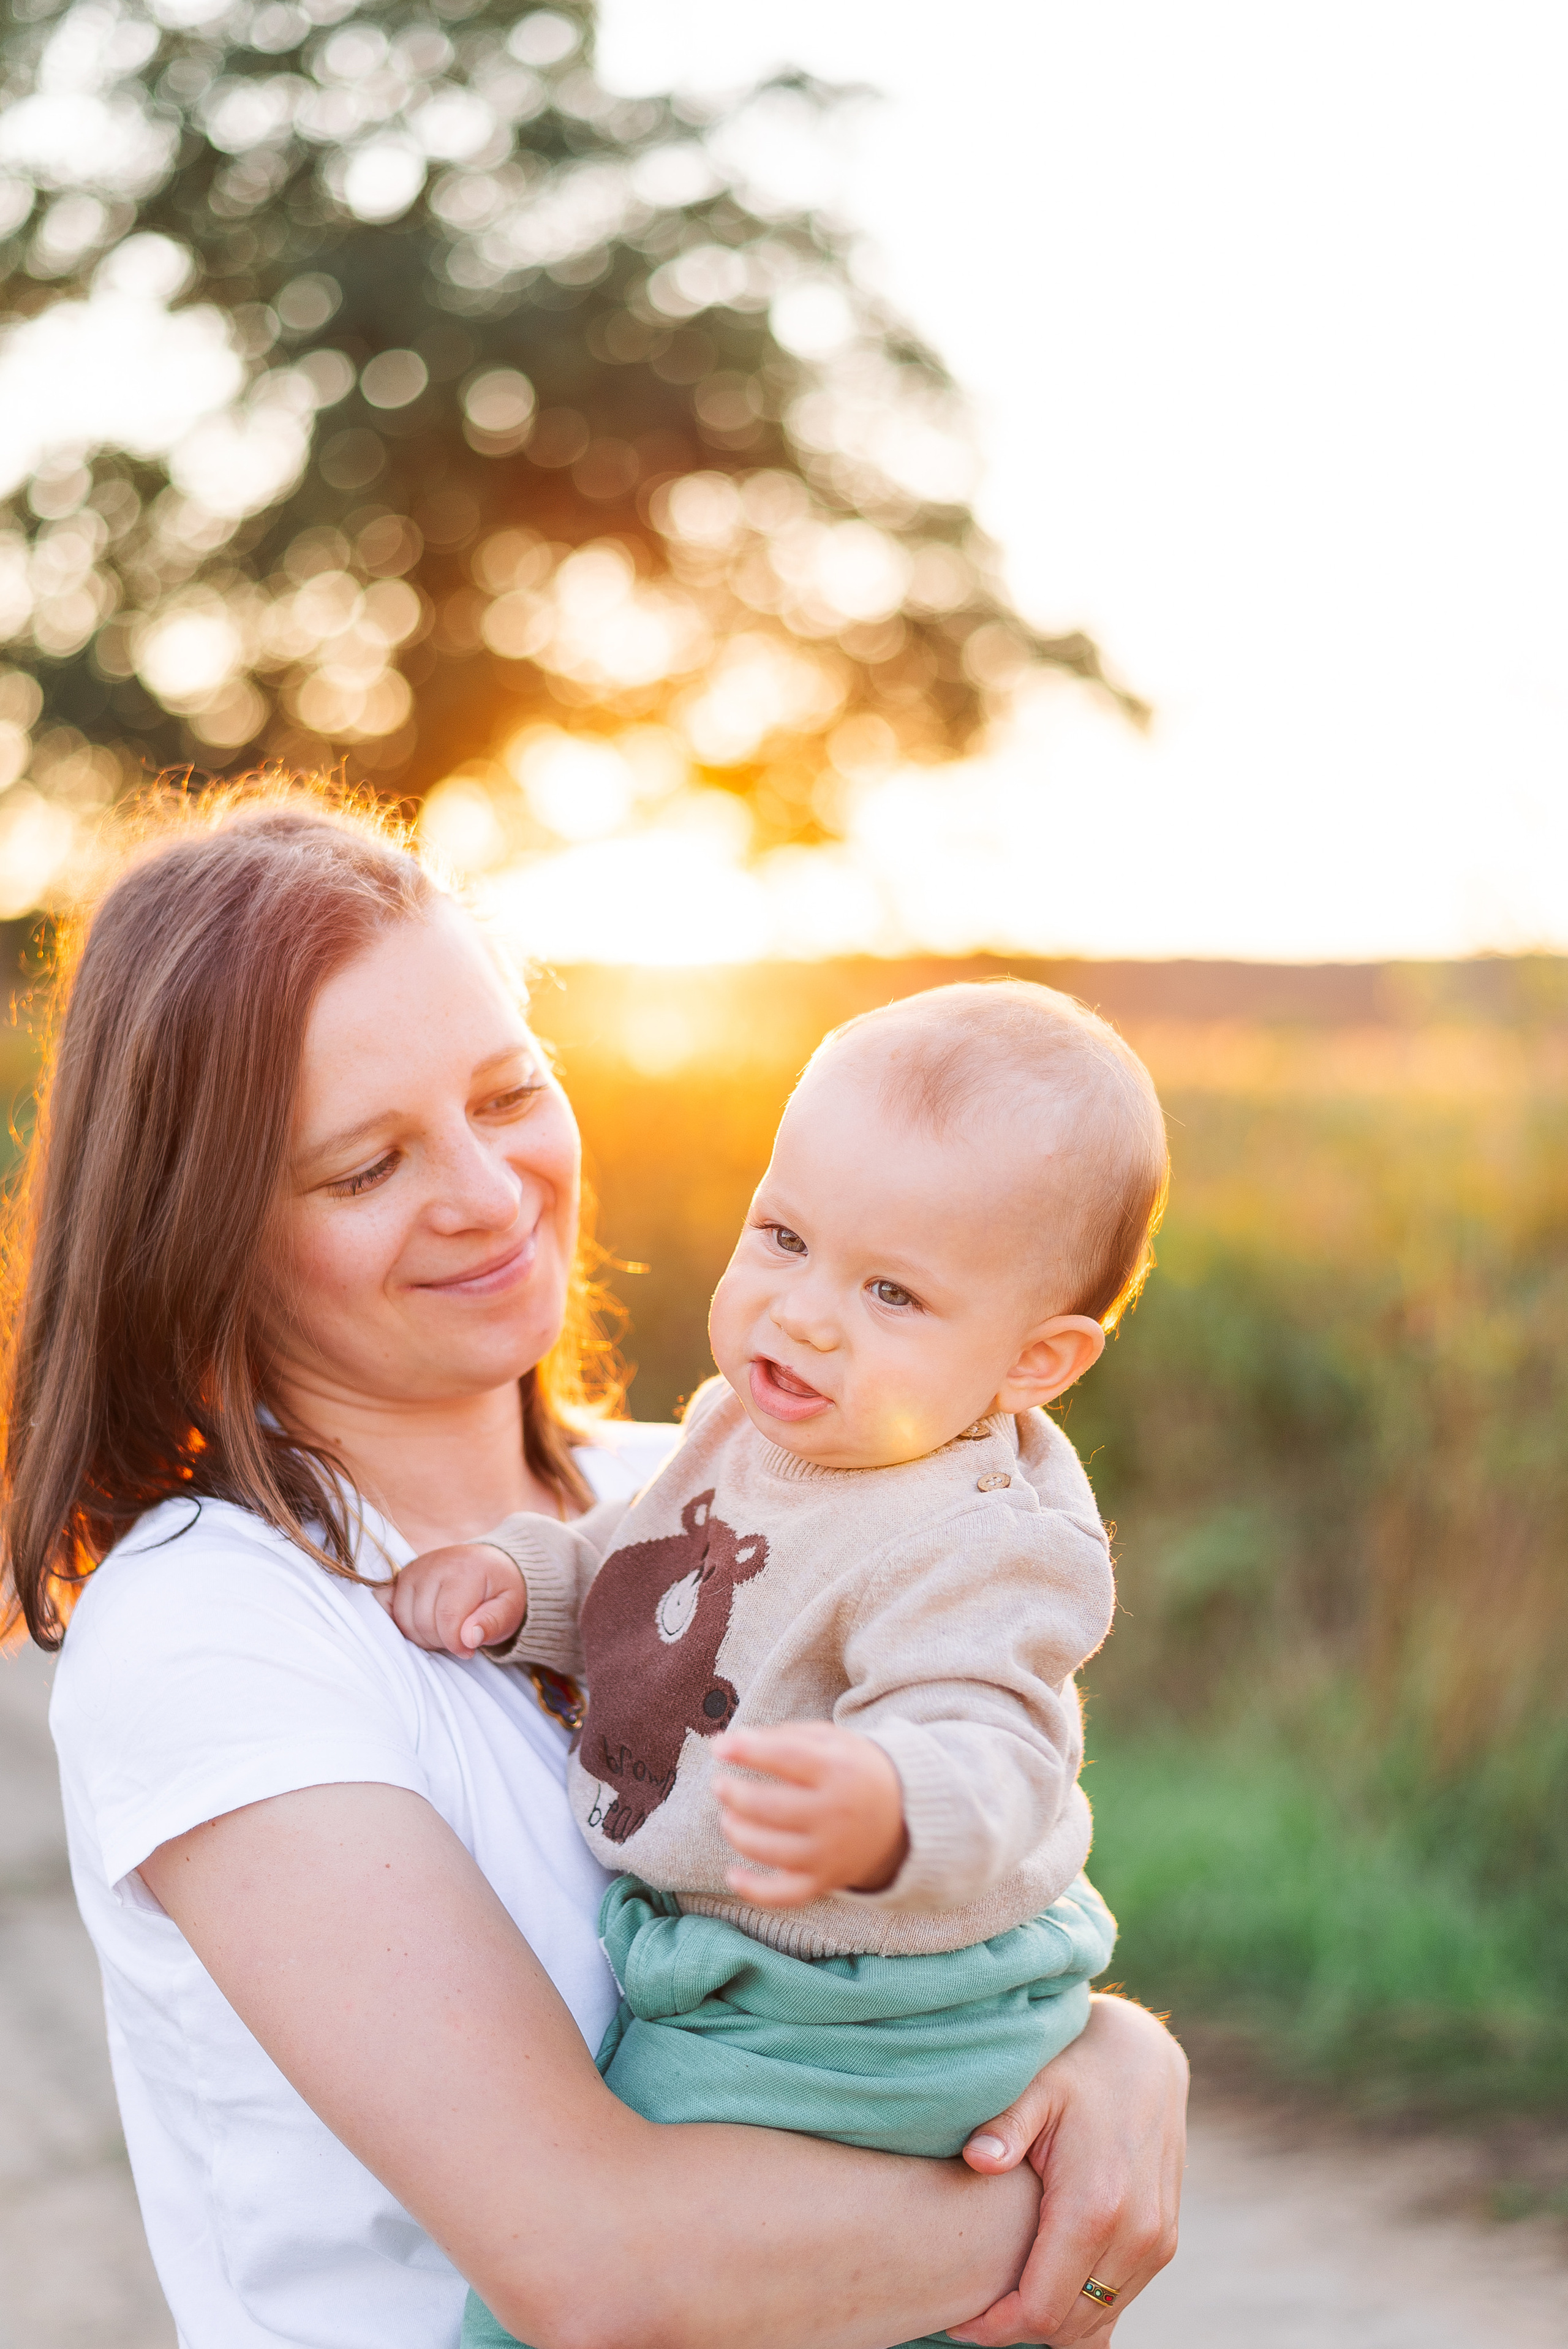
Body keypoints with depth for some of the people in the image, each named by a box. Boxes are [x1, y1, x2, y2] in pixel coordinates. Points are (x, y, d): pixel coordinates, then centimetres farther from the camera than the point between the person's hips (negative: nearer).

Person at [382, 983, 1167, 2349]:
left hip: (832, 2047, -9)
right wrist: (519, 1578, -4)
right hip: (695, 1971, 9)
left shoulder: (984, 1551, -27)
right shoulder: (749, 1424, 2)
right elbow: (634, 1583, 16)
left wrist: (883, 1813, -59)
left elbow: (986, 1765, -38)